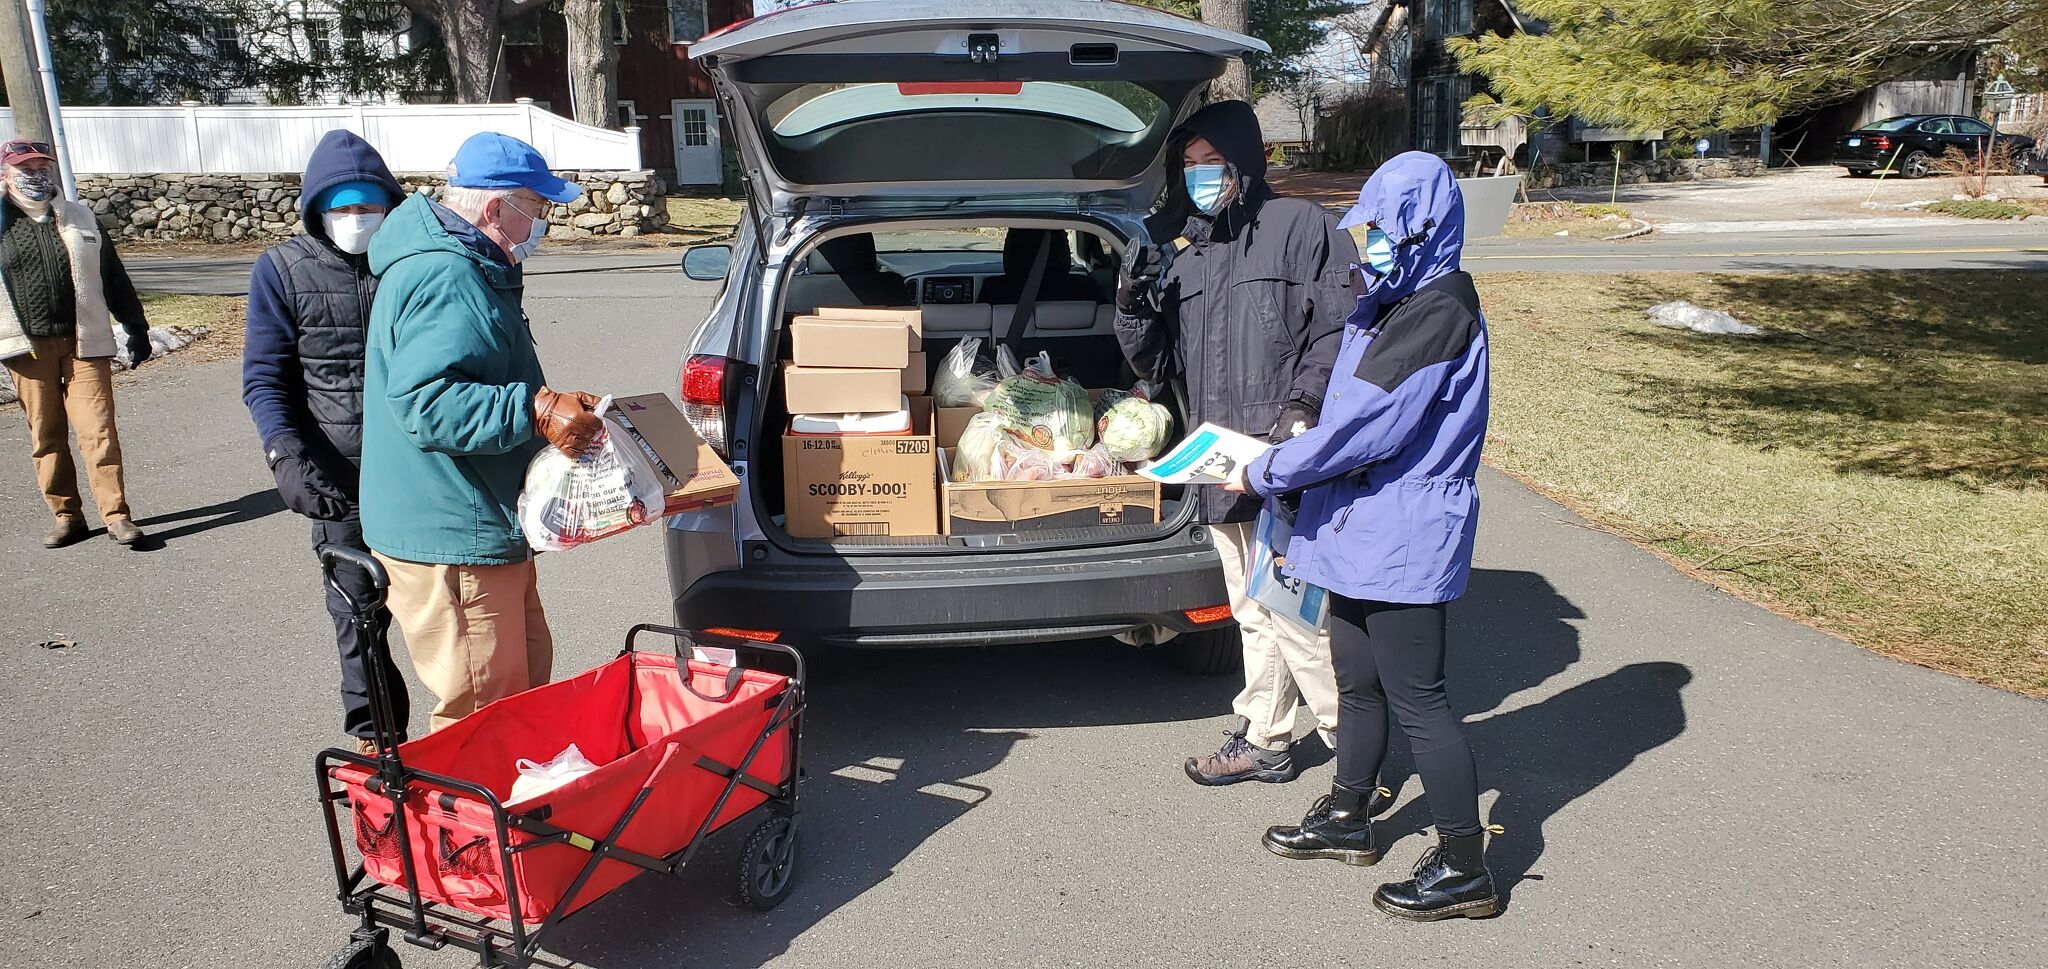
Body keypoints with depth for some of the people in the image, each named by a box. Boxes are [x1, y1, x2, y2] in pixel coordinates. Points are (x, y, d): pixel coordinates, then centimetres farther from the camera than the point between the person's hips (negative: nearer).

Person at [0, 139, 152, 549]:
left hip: (84, 343, 0)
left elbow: (114, 277, 13)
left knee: (98, 430, -5)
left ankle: (116, 514, -2)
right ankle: (66, 515, 15)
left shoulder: (80, 219, 9)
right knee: (46, 435, 6)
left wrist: (135, 328, 12)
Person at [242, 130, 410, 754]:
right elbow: (264, 376, -1)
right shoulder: (283, 270, 0)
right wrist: (286, 455, -17)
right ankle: (374, 738, 23)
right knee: (358, 609, 7)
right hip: (340, 475, -1)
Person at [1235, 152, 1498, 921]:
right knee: (1358, 683, 20)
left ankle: (1465, 868, 12)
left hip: (1404, 539, -10)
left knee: (1417, 700, -1)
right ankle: (1348, 819, 37)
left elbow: (1364, 425, -25)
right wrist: (1291, 474, 3)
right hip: (1360, 531, 10)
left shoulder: (1439, 314, -19)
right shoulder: (1382, 308, 12)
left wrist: (1264, 475, -16)